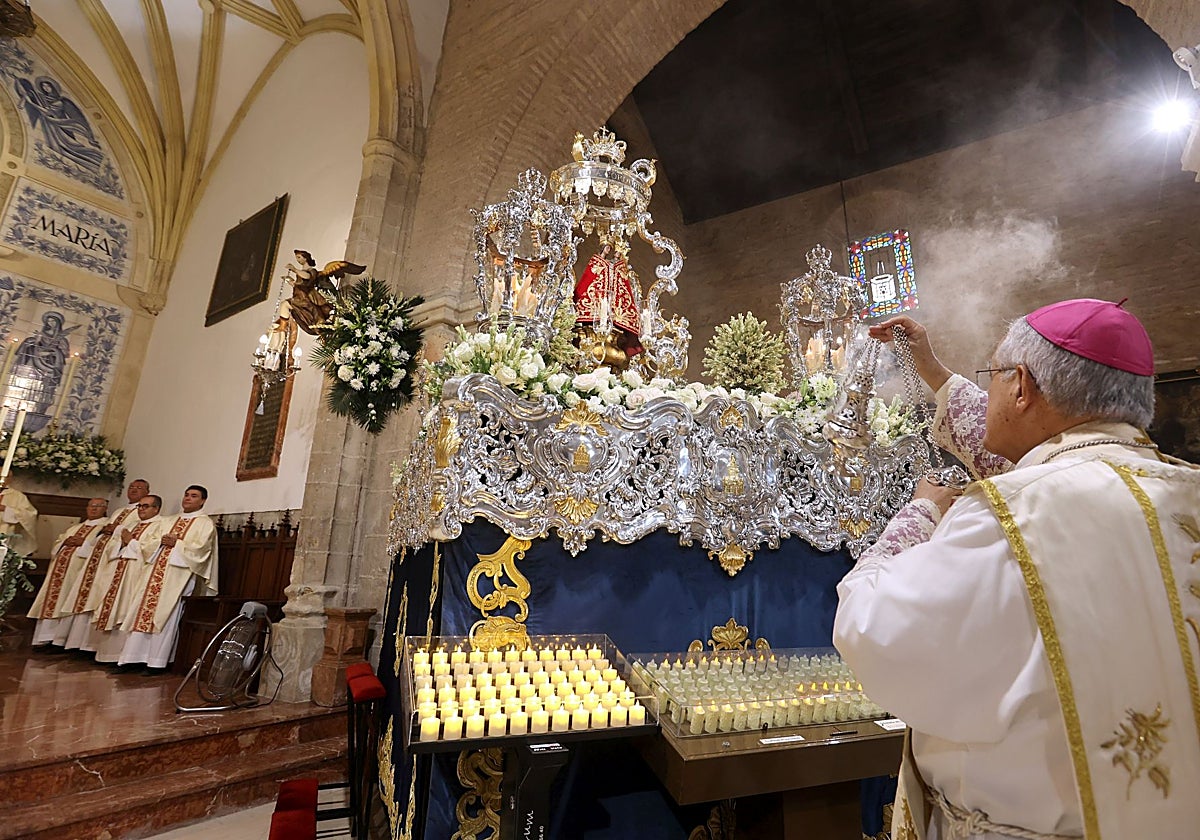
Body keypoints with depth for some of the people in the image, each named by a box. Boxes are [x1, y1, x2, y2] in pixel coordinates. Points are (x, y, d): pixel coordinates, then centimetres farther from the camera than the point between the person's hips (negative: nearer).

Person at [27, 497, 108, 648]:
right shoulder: (76, 526, 25)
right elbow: (58, 541, 21)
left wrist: (82, 542, -14)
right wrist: (65, 541, 0)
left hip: (78, 569, -7)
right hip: (60, 566, 7)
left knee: (67, 602, -8)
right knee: (52, 599, 4)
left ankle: (60, 640, -3)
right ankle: (46, 637, 11)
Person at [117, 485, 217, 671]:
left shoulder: (205, 522, 1)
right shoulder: (171, 520, 22)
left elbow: (201, 547, -12)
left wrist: (176, 543, -11)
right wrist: (161, 541, -1)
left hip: (178, 573, -7)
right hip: (157, 571, 7)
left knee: (164, 615, -7)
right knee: (144, 611, 2)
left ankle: (157, 660, -1)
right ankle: (135, 656, 9)